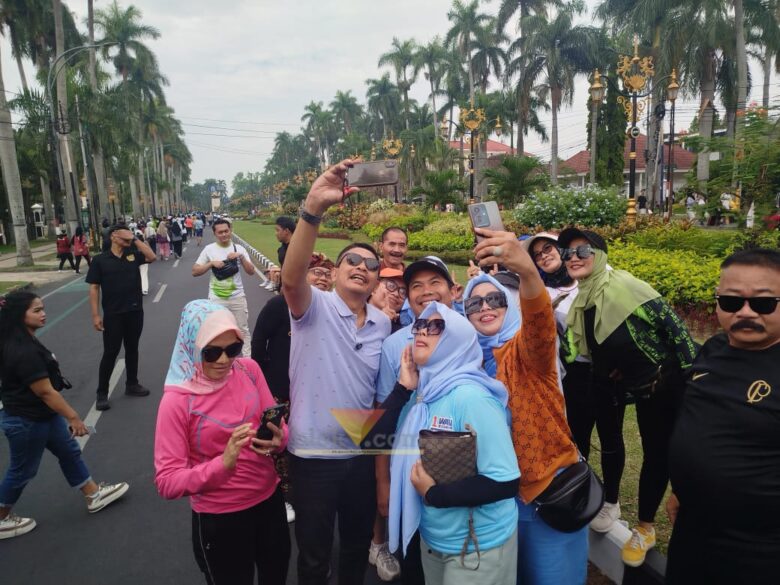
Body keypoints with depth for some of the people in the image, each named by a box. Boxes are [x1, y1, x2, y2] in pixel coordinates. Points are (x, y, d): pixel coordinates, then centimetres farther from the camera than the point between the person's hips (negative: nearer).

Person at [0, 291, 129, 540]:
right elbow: (45, 391, -27)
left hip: (42, 415, 10)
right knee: (22, 471, 11)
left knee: (69, 450, 17)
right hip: (26, 421, -10)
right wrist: (73, 417, -20)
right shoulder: (23, 352, -31)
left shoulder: (21, 342, 1)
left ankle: (94, 495, 31)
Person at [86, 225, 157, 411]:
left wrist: (135, 239, -12)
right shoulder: (100, 260, -4)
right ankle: (102, 393, 13)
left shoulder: (133, 255, 5)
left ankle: (132, 384, 30)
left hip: (135, 312, 3)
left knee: (132, 349, 15)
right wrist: (95, 315, -9)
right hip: (113, 315, -3)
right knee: (110, 352, 1)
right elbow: (94, 288, -5)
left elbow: (152, 257, -13)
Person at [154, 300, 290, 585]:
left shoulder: (249, 370, -9)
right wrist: (223, 463, -35)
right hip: (219, 518, -4)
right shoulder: (177, 401, -21)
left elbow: (276, 422, 0)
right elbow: (167, 482, -20)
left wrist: (278, 439, -22)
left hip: (270, 498, 5)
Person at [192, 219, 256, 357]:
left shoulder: (239, 248, -1)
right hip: (216, 299, -1)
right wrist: (211, 263, -15)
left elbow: (251, 271, -4)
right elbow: (195, 271, -2)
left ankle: (247, 359, 23)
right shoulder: (209, 249, -3)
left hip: (237, 297, 1)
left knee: (243, 329, 11)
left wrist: (241, 257, -17)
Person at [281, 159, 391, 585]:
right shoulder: (315, 307, -13)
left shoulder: (383, 323, 2)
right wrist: (313, 208, -47)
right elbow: (291, 279, -36)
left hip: (363, 453, 5)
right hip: (313, 454, -4)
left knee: (358, 544, 25)